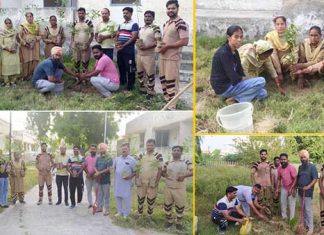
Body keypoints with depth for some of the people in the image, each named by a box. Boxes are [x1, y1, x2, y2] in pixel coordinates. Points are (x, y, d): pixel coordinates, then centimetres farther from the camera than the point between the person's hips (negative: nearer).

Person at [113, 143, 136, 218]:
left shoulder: (132, 160, -6)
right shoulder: (117, 159, 8)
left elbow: (135, 171, -5)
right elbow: (113, 168, 17)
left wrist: (130, 177, -19)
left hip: (126, 183, -5)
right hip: (117, 182, 5)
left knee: (126, 199, 1)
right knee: (117, 197, 13)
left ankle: (126, 214, 12)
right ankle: (120, 212, 28)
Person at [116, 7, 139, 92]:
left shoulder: (134, 24, -5)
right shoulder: (121, 25, 18)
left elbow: (134, 37, -13)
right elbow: (117, 35, 20)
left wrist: (123, 45, -16)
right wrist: (117, 42, -4)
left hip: (129, 51, -7)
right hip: (120, 50, 7)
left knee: (130, 69, -5)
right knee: (121, 68, 15)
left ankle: (129, 88, 0)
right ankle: (122, 83, 29)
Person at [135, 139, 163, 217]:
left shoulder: (158, 156, -6)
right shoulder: (141, 155, 6)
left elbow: (160, 169, -6)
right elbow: (138, 168, 10)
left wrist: (157, 181, -10)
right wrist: (136, 178, 1)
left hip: (152, 181, -3)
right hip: (141, 181, 3)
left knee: (151, 199, 6)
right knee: (140, 198, 10)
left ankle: (150, 215, 21)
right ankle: (139, 214, 23)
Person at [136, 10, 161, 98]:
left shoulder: (155, 28, -8)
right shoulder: (141, 28, 13)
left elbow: (158, 42, -16)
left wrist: (146, 46, -22)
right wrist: (138, 44, -1)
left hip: (149, 55, -7)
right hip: (139, 54, 7)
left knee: (150, 74, -1)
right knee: (140, 73, 14)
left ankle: (150, 91, 9)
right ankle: (142, 89, 28)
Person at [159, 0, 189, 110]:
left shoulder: (181, 23, -13)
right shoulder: (166, 23, 14)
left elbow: (184, 41, -20)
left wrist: (167, 46, -17)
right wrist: (160, 45, 3)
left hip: (173, 58, -9)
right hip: (163, 56, 9)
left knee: (171, 82, -4)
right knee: (163, 79, 15)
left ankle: (172, 107, 2)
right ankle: (167, 100, 28)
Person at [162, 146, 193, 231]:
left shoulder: (186, 162, -1)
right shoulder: (167, 163, 7)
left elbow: (192, 171, -10)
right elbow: (162, 172, 16)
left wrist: (184, 176, -22)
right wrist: (165, 175, -6)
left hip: (180, 188, -2)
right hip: (168, 188, 2)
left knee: (180, 206, 3)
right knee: (167, 205, 10)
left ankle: (179, 222, 18)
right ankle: (169, 220, 27)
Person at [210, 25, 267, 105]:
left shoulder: (235, 52, 9)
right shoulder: (223, 53, -21)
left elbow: (240, 73, 9)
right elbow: (234, 78, -23)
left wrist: (246, 79, -10)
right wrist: (248, 79, -5)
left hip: (231, 84, 9)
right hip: (224, 87, -9)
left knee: (263, 93, 8)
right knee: (261, 81, -14)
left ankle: (235, 98, -1)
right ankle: (235, 98, -11)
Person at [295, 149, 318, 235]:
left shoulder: (312, 167, -10)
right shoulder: (300, 167, 10)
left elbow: (315, 179, -15)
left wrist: (308, 186, -26)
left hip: (308, 192, -7)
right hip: (300, 191, 7)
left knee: (308, 210, -4)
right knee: (302, 209, 14)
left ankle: (310, 227, 1)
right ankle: (305, 224, 26)